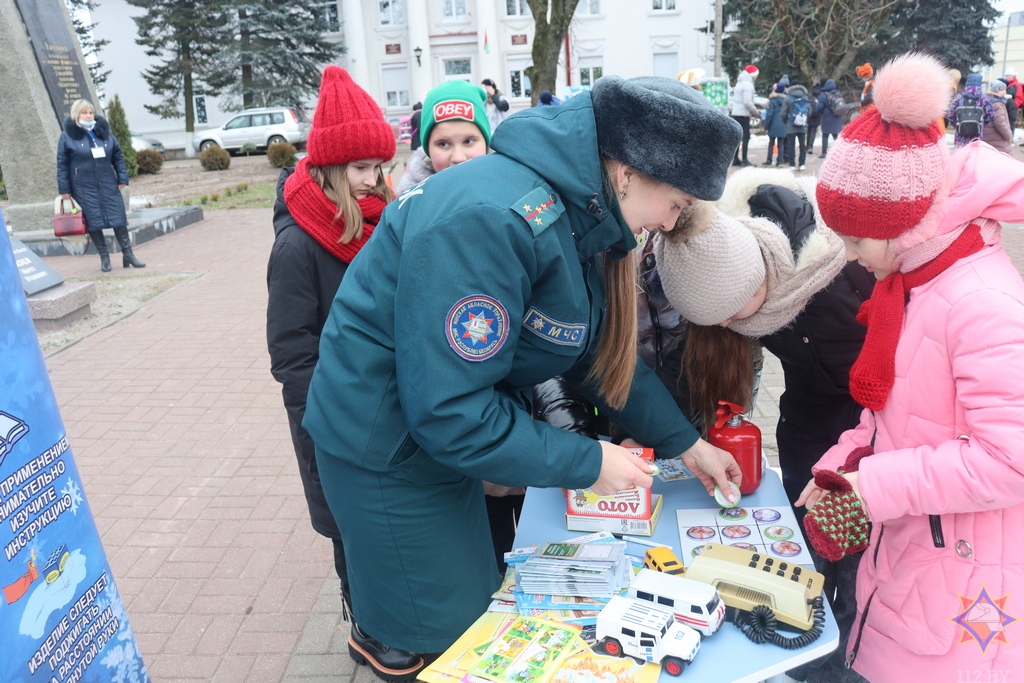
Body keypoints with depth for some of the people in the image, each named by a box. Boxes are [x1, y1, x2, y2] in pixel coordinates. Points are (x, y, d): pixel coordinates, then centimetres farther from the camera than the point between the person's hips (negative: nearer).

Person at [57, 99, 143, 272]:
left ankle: (128, 255, 9)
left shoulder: (104, 131, 8)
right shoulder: (68, 136, -1)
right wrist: (64, 189, -4)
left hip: (108, 185, 3)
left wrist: (122, 178, 3)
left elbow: (118, 156, 11)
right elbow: (62, 164, -1)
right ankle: (104, 258, 10)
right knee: (94, 222, 1)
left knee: (119, 219, 1)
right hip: (84, 188, -2)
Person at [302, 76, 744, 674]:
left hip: (454, 428, 9)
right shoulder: (492, 222, -32)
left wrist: (684, 441, 6)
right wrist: (588, 463, -22)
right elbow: (449, 411, -32)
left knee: (482, 599, 22)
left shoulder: (574, 214, -2)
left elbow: (603, 349, 8)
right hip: (390, 448, -8)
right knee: (446, 632, 10)